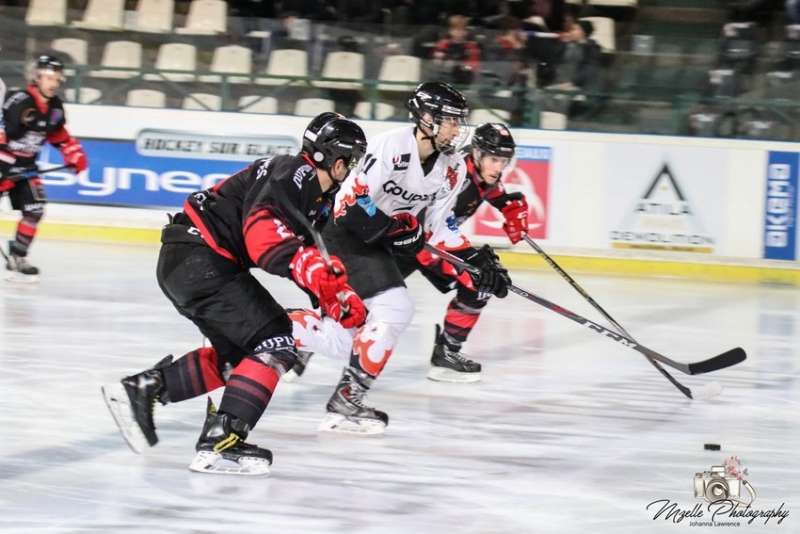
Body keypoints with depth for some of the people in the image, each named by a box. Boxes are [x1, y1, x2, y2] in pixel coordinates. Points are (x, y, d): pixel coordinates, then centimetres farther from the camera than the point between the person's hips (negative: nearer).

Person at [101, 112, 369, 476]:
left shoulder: (318, 198, 19)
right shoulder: (293, 174, -14)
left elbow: (307, 256, 22)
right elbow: (263, 231, -28)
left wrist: (340, 297, 8)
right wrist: (310, 266, -39)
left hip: (185, 262, 11)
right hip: (199, 259, -11)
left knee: (237, 354, 19)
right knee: (275, 344, -13)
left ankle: (141, 389, 18)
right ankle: (219, 442, -20)